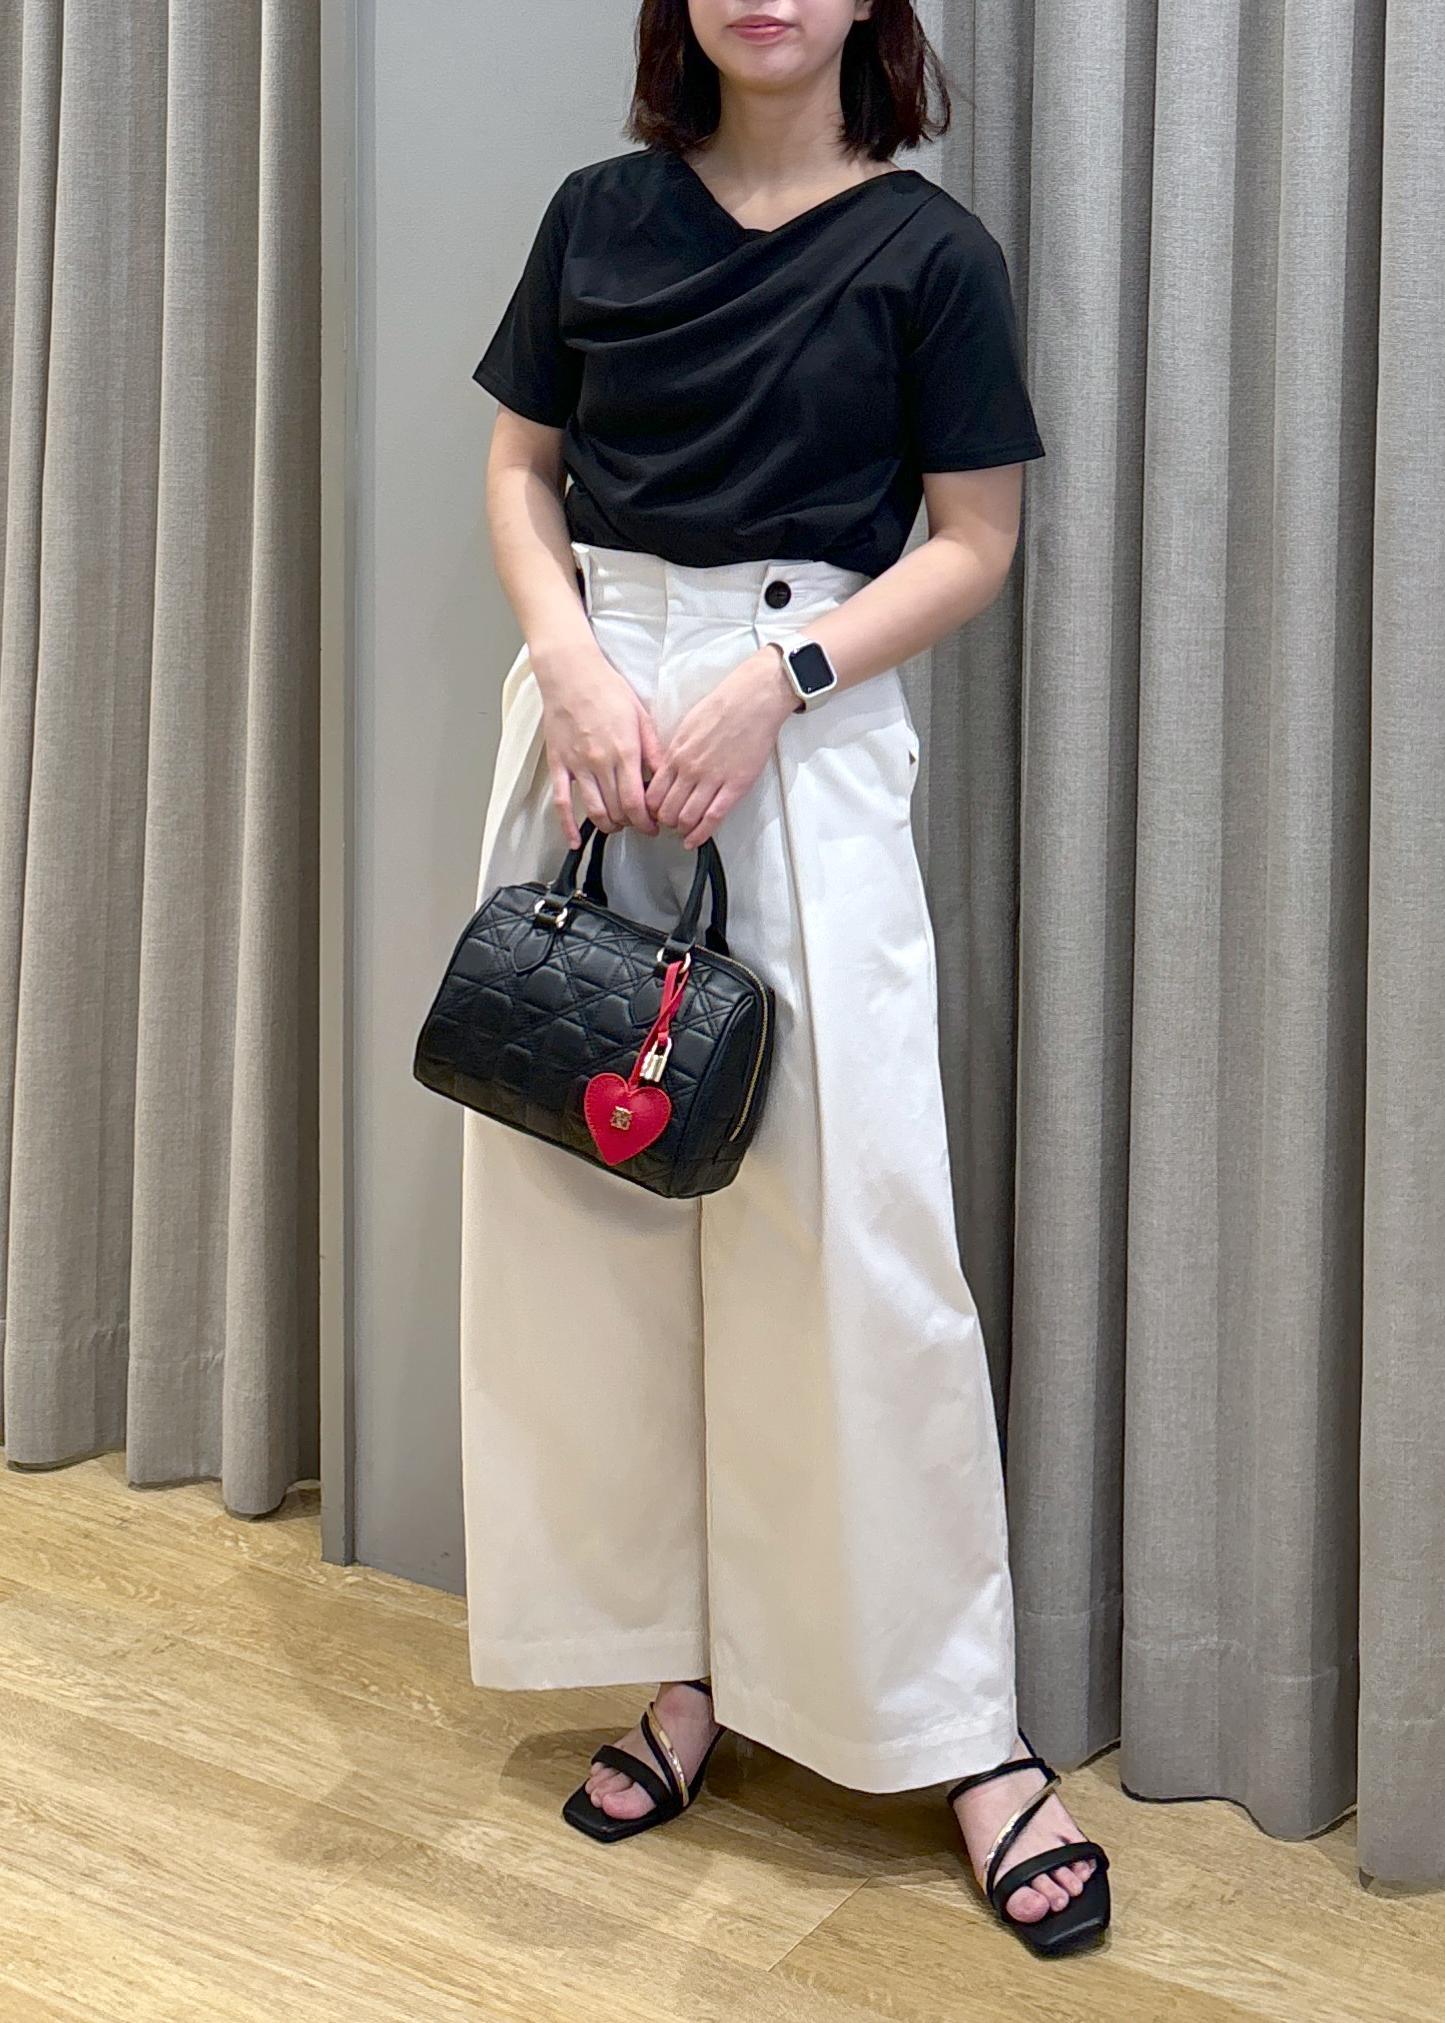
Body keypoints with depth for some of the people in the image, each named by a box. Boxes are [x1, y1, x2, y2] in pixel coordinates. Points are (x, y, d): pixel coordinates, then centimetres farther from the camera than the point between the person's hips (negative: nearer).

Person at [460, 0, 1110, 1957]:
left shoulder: (927, 248, 1)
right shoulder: (602, 214, 11)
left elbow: (973, 542, 0)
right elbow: (519, 471, 13)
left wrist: (769, 681, -14)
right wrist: (576, 666, -6)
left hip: (808, 722, -4)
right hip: (589, 696, 4)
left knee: (849, 1215, -7)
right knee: (592, 1203, 4)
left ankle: (963, 1726, 5)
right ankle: (681, 1662, 19)